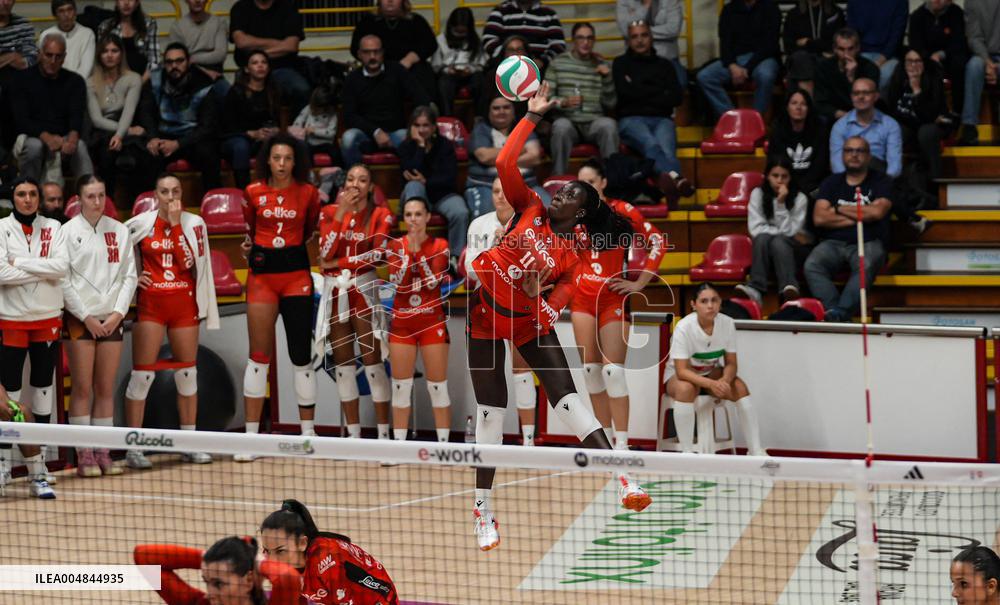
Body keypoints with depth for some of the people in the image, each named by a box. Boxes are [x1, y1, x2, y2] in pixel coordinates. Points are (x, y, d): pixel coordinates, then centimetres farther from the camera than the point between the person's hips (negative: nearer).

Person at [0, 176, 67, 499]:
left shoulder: (53, 228, 5)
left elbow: (62, 266, -10)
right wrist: (42, 272, -11)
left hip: (47, 318, 3)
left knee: (43, 390, 5)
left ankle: (38, 470, 10)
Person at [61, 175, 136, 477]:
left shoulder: (119, 230, 8)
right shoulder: (69, 231, -2)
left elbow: (130, 275, 8)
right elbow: (63, 280, -4)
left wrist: (118, 312, -3)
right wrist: (86, 317, -8)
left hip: (111, 319, 3)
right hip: (80, 319, -3)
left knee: (106, 388, 4)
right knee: (82, 387, -3)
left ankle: (103, 453, 7)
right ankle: (84, 455, -1)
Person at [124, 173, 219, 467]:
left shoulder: (194, 223, 2)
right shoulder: (140, 223, -1)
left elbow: (190, 262, -10)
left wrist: (175, 224, -13)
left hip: (185, 302, 2)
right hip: (150, 303, -2)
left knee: (187, 373, 7)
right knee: (142, 374, -4)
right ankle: (133, 447, -3)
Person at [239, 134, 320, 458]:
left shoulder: (308, 193, 2)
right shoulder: (253, 192, 3)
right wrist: (248, 246, 6)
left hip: (296, 273, 0)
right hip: (262, 274, 0)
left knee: (301, 355, 2)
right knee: (259, 356, -1)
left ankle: (308, 432, 10)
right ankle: (250, 434, 3)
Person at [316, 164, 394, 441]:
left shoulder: (380, 215, 0)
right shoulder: (330, 212, 5)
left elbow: (378, 255, -10)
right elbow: (326, 253, -7)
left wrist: (339, 262, -9)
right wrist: (341, 213, -12)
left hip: (363, 289, -3)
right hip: (334, 290, 3)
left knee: (372, 359, -7)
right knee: (342, 361, 5)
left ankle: (383, 432, -4)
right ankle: (353, 433, 11)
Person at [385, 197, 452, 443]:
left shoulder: (439, 246, 1)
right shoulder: (395, 245, 5)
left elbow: (433, 282, -11)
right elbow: (396, 282, -7)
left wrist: (419, 250, -13)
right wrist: (408, 251, -14)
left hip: (432, 321, -2)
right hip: (402, 321, 2)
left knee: (438, 388, -3)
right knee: (400, 387, 2)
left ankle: (443, 444, 2)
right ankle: (399, 444, 8)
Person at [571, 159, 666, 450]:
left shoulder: (622, 211, -5)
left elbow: (658, 241, -3)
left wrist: (640, 282, -5)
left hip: (613, 297, -4)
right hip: (582, 296, 4)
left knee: (613, 370, -10)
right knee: (590, 368, 4)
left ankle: (621, 443, -8)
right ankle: (605, 439, 12)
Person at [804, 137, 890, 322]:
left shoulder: (880, 182, 11)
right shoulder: (831, 182, 17)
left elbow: (877, 212, -9)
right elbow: (819, 218, 3)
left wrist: (839, 209, 1)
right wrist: (857, 218, -1)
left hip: (868, 243, -2)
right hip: (833, 243, 3)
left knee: (866, 266, -37)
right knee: (811, 265, -29)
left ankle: (839, 313, -48)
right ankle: (833, 309, -43)